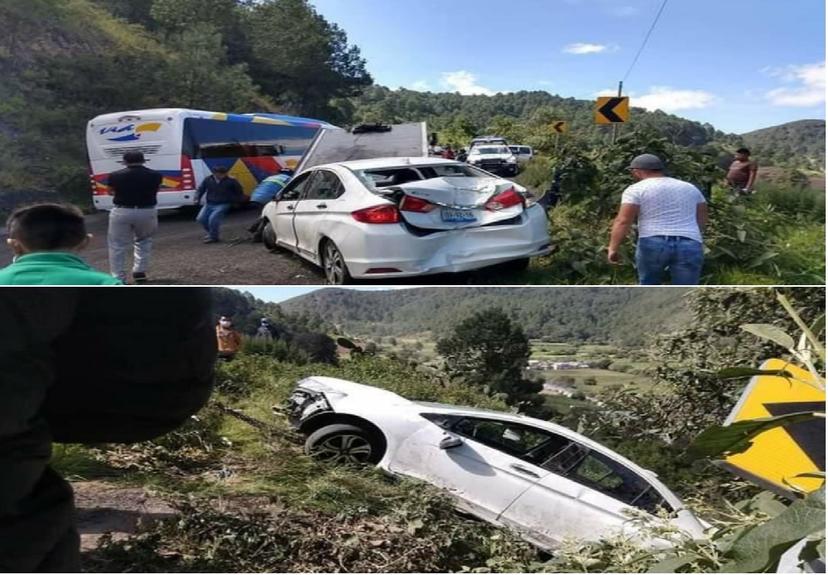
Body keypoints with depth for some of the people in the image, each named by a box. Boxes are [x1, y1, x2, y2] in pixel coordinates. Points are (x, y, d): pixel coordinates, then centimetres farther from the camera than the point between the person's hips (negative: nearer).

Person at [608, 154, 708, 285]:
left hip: (652, 245, -3)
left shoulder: (636, 189, 3)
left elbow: (623, 221, -7)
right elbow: (702, 221, 21)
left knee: (648, 285, 20)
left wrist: (613, 248, -3)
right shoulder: (691, 188, 20)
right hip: (689, 247, 3)